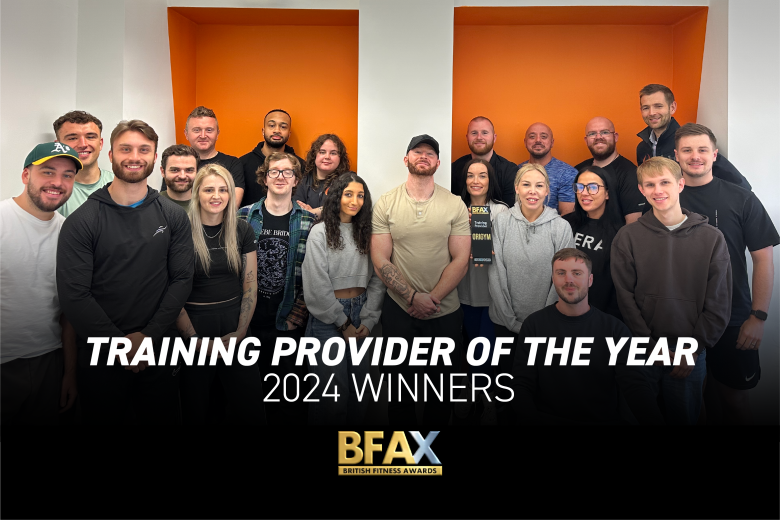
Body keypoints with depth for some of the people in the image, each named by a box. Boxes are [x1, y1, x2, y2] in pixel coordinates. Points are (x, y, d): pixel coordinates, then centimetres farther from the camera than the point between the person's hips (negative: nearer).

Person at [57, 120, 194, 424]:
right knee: (104, 416, 15)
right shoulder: (82, 221, -6)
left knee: (163, 416, 15)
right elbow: (74, 294, -10)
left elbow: (182, 279, -3)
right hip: (101, 354, -1)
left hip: (159, 349, 2)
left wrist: (149, 336, -10)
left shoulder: (173, 217, 1)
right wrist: (120, 342, -12)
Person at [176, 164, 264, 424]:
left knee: (248, 403, 6)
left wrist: (240, 332, -5)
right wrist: (196, 341, -11)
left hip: (235, 327, 3)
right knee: (194, 406, 11)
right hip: (194, 327, -2)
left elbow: (250, 285, 4)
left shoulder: (242, 231, 3)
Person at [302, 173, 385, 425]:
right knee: (332, 394, -1)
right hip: (328, 318, -4)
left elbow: (377, 279, 4)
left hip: (361, 316, 4)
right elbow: (317, 285, -9)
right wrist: (343, 323, -8)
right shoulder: (321, 232, -3)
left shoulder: (366, 233, 10)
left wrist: (368, 320, -7)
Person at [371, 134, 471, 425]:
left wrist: (431, 299, -14)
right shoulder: (386, 204, -2)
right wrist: (413, 297, -16)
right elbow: (380, 259, -7)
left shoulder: (455, 205, -1)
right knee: (400, 382, 14)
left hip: (445, 313, 1)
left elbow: (460, 260, -6)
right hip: (398, 310, 0)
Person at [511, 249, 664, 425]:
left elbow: (637, 385, -7)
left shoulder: (614, 328, 5)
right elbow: (522, 386, 0)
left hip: (606, 419, 3)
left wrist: (653, 421, -26)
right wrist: (530, 420, -19)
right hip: (548, 418, -2)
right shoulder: (534, 325, 3)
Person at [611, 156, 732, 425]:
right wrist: (651, 347, -10)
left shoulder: (712, 238, 0)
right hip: (642, 351, 0)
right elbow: (625, 297, -6)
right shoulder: (627, 237, -2)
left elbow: (718, 305, -1)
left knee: (685, 416, 14)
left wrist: (693, 350, -7)